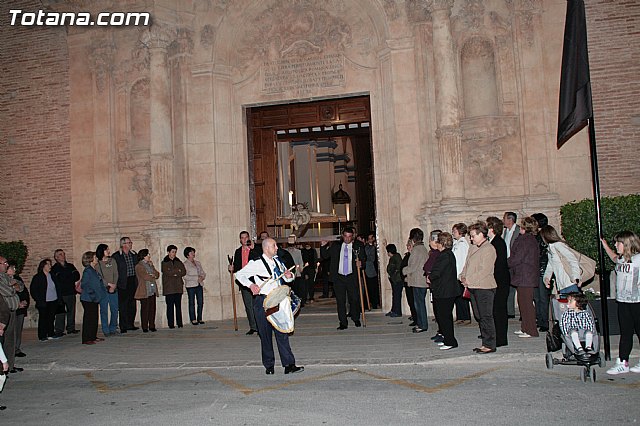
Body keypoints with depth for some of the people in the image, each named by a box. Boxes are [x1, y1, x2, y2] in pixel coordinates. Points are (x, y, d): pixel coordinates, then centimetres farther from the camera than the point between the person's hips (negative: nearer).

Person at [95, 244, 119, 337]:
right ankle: (106, 330, 6)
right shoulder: (97, 264, 1)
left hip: (114, 289, 3)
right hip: (103, 289, -3)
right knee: (104, 310, -1)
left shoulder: (112, 261, 10)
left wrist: (114, 286, -8)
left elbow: (116, 274, 4)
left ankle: (113, 329, 15)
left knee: (115, 310, 3)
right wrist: (109, 284, -14)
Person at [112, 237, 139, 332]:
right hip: (123, 283, -5)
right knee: (123, 305, -2)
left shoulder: (134, 255, 12)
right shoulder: (116, 256, -5)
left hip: (133, 282, 5)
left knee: (132, 305, 9)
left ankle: (130, 324, 18)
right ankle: (123, 326, 4)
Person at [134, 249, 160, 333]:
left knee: (152, 309, 4)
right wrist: (153, 277, 2)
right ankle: (144, 327, 4)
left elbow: (157, 275, 11)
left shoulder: (150, 264, 19)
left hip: (152, 291, 6)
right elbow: (145, 277, -15)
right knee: (145, 309, -3)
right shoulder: (139, 266, -4)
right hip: (144, 292, -6)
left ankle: (152, 326, 10)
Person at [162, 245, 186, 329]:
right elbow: (167, 272, -11)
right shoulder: (164, 263, 5)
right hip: (169, 288, -3)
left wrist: (174, 273, -8)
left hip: (178, 287, 3)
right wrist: (178, 271, -5)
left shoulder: (178, 262, 16)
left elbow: (184, 272, 5)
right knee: (170, 306, -3)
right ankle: (171, 324, 1)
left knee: (178, 306, 1)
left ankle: (179, 323, 5)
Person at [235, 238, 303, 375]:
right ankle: (269, 366, 17)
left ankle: (289, 365, 0)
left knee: (282, 332, 0)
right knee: (266, 334, 4)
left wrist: (289, 276, 0)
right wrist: (250, 285, -20)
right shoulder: (256, 263, -6)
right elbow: (239, 274, -5)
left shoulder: (277, 262, 13)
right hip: (263, 302, -5)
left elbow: (286, 277, 24)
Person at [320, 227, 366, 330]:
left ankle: (356, 319, 29)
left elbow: (363, 259, 6)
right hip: (338, 277, 1)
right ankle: (343, 323, 10)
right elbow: (324, 256, 10)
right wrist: (323, 246, -6)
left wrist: (360, 263, -16)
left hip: (352, 277, -1)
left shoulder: (358, 246, 3)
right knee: (340, 301, 3)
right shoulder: (335, 245, 7)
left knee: (354, 299, 6)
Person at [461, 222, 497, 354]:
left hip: (484, 287, -9)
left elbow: (485, 270, -17)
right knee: (480, 317, 12)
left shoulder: (489, 249, -10)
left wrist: (469, 280, -16)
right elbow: (466, 265, 20)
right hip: (473, 288, 9)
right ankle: (485, 343, 20)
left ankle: (490, 345, 3)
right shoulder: (472, 249, 18)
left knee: (486, 317, -4)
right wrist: (463, 277, 1)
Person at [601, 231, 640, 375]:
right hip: (622, 301, 7)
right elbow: (614, 258, 34)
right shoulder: (621, 259, 10)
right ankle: (622, 363, 14)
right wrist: (604, 244, 29)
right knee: (625, 333, 10)